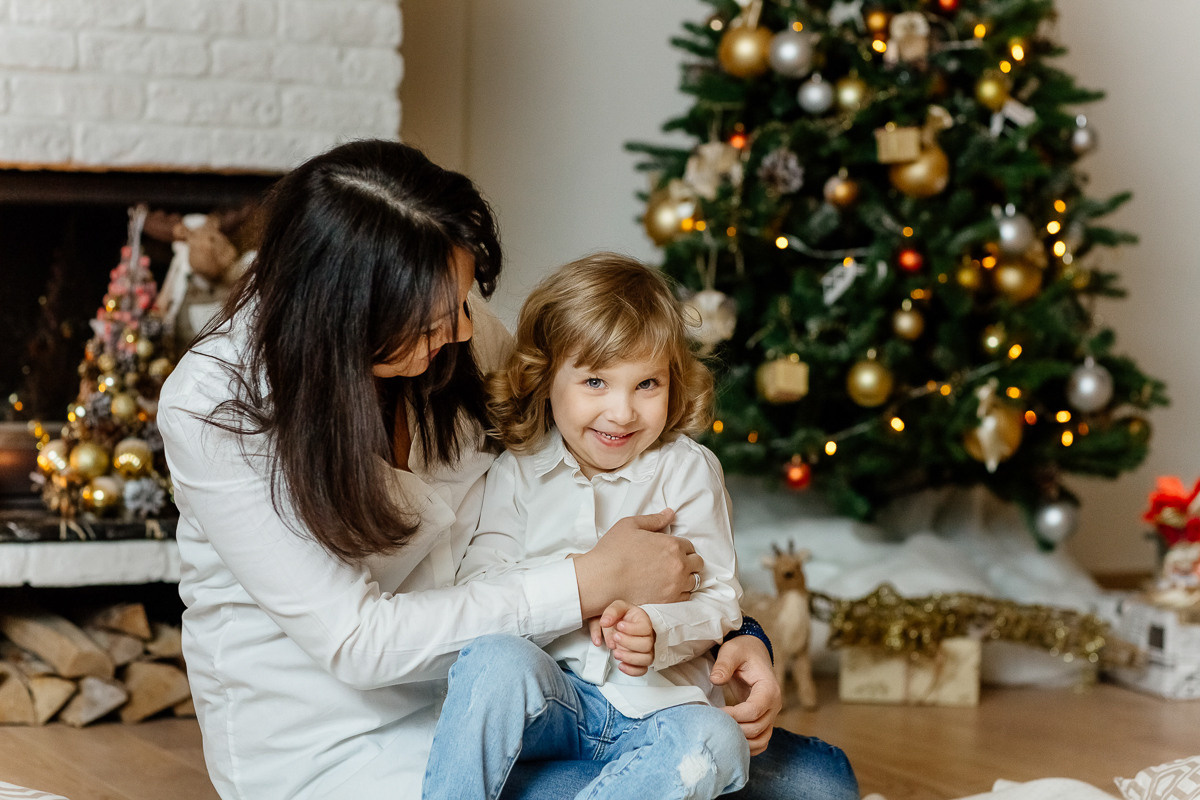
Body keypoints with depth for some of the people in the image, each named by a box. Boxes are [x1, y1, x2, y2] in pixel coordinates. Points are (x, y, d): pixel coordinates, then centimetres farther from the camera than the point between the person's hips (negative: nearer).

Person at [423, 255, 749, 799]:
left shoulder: (688, 471, 4)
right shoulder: (518, 471, 7)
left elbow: (719, 600, 0)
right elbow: (476, 580, -1)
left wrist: (658, 634, -22)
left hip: (653, 702, 0)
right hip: (548, 693, 0)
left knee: (715, 742, -31)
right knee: (494, 659, -32)